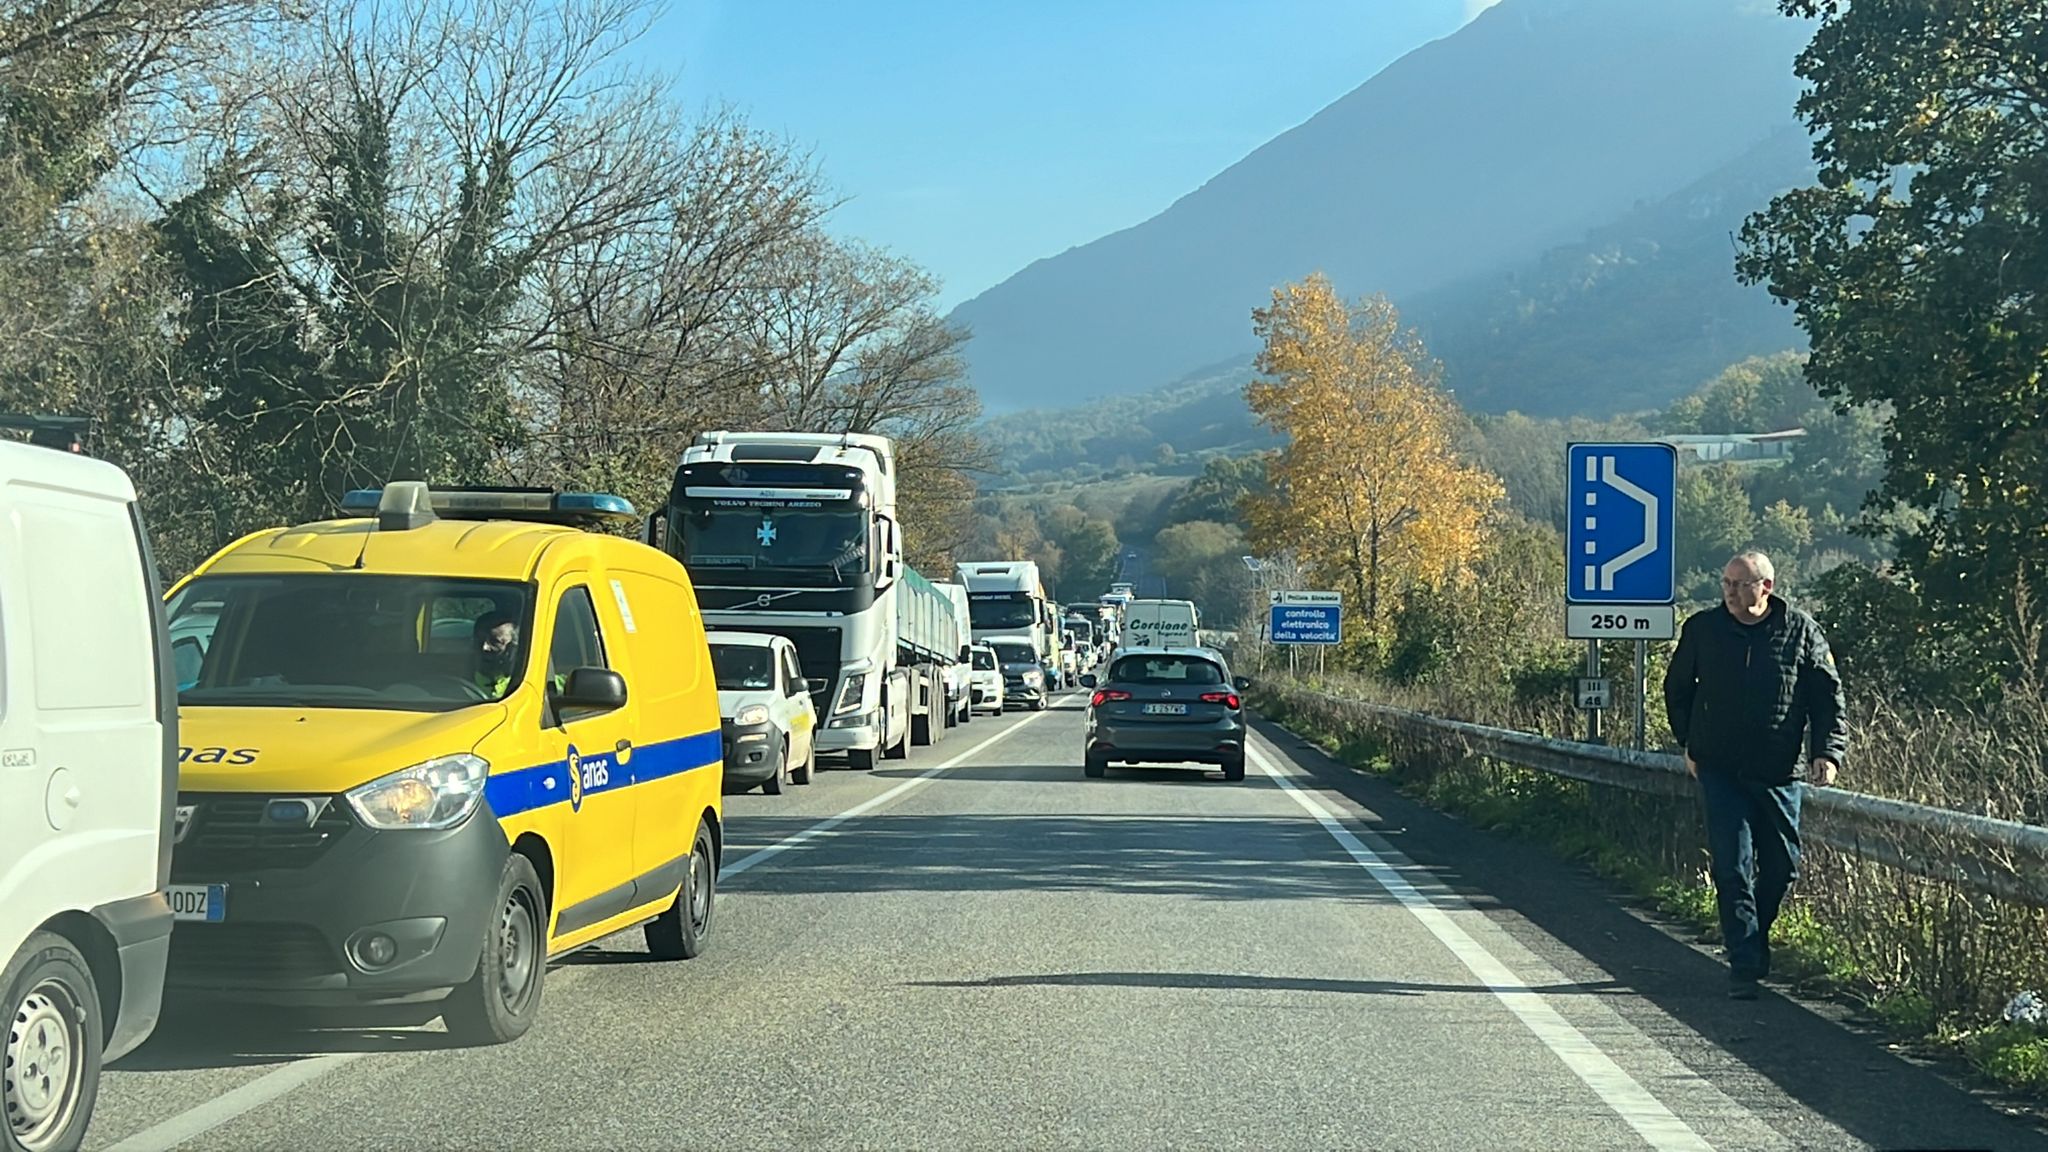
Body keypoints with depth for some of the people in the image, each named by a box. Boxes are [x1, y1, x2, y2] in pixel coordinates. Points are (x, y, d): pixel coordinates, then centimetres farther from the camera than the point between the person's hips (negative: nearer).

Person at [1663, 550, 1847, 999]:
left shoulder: (1801, 631, 0)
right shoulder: (1702, 629, 3)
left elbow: (1827, 695, 3)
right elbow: (1677, 689, 18)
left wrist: (1828, 751, -8)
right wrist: (1690, 743, 14)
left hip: (1780, 772, 1)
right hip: (1720, 771, -1)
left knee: (1781, 866, 9)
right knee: (1732, 866, -8)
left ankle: (1754, 941, 32)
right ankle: (1744, 965, -8)